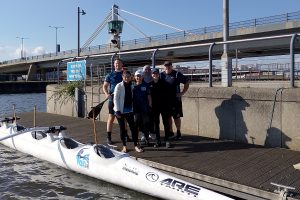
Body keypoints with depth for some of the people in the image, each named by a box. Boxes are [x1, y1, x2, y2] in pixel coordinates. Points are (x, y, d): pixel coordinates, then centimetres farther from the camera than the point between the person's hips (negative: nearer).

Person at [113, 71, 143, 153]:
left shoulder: (131, 86, 6)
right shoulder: (119, 86, -6)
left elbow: (132, 98, 11)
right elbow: (116, 99, -8)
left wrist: (134, 109, 5)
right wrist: (117, 111, -13)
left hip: (129, 110, 3)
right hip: (121, 111, -3)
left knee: (133, 127, 1)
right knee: (122, 128, 6)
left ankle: (136, 146, 10)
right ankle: (124, 146, 17)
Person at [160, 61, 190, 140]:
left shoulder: (177, 74, -5)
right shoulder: (162, 75, 4)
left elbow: (187, 82, -1)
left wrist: (182, 93, -5)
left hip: (175, 99, -3)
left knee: (176, 116, 2)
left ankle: (178, 133, 15)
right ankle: (170, 132, 22)